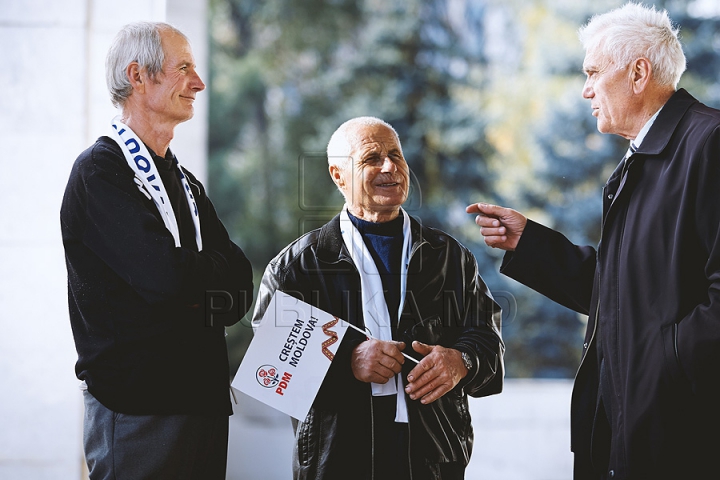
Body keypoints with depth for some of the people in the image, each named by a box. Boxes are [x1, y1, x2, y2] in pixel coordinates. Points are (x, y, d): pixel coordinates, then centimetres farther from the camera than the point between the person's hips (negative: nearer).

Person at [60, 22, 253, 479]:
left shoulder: (185, 181, 19)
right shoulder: (99, 171, -9)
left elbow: (240, 286, 9)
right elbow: (164, 277, -22)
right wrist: (213, 267, -1)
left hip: (205, 402, 8)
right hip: (136, 409, -8)